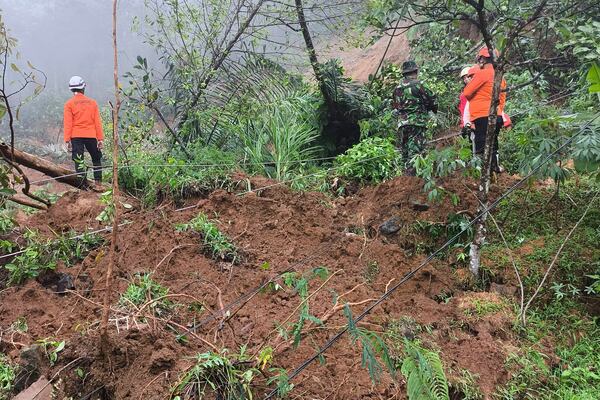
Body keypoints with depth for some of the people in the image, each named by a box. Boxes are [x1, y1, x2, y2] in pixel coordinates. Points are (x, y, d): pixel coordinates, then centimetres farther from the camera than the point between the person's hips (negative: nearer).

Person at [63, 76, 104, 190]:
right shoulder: (92, 102, 6)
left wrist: (67, 140, -4)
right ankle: (98, 184, 10)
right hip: (91, 136, 2)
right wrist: (100, 139, 4)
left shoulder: (69, 104, 1)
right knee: (96, 159, 15)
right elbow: (97, 122, 3)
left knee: (79, 160, 0)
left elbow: (68, 123, -5)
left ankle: (84, 184, -7)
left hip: (76, 136, -2)